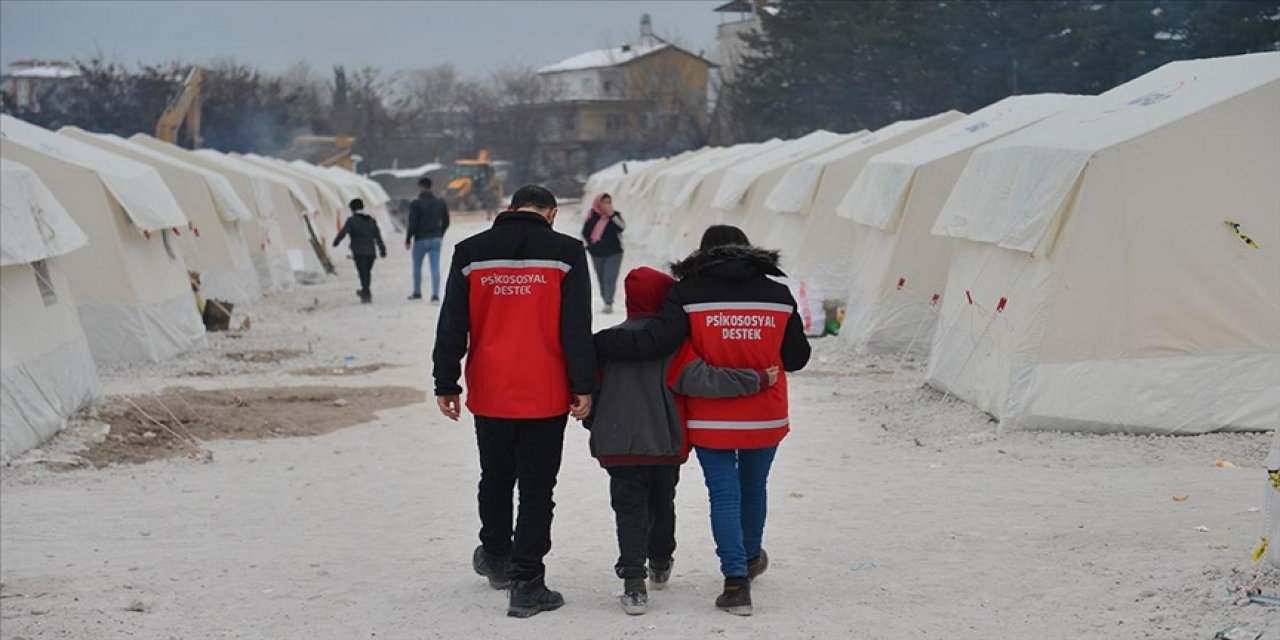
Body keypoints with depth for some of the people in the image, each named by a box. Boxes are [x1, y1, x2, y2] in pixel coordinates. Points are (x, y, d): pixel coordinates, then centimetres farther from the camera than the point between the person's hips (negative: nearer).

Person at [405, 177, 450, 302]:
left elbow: (412, 224, -14)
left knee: (417, 267, 15)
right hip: (436, 240, 3)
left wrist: (408, 240, -4)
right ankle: (435, 296, -8)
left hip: (420, 240, -3)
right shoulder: (441, 203, 4)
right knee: (435, 268, 0)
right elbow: (446, 222, 11)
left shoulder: (415, 204, -11)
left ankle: (417, 293, 24)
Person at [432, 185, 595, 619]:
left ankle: (495, 557, 40)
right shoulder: (565, 252, -5)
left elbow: (451, 326, 3)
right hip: (546, 396, -3)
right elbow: (577, 329, -8)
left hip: (489, 393, 3)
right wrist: (583, 387, -4)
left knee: (495, 478, 22)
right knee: (537, 489, 4)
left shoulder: (470, 253, 2)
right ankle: (526, 584, 3)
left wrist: (446, 384, 9)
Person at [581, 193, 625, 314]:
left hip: (614, 253, -3)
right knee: (601, 279, 9)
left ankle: (609, 303, -18)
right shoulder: (592, 216, -1)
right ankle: (606, 302, 19)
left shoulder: (615, 215, -3)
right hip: (597, 254, 3)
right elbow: (585, 232, 8)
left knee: (609, 277, -14)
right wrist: (591, 243, 1)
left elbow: (622, 227, -20)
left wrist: (612, 216, -25)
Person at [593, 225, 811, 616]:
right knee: (753, 488, 22)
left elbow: (653, 342, -21)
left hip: (711, 419, -2)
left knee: (724, 495, 5)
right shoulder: (777, 295, -2)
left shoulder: (688, 294, -10)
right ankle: (750, 557, 43)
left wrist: (595, 342, -16)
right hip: (765, 418, 3)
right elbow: (796, 357, 3)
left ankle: (736, 579, -2)